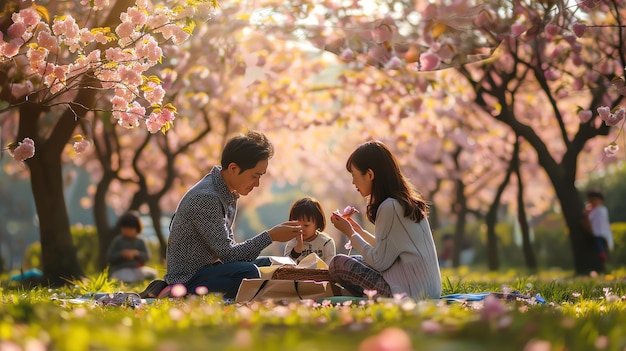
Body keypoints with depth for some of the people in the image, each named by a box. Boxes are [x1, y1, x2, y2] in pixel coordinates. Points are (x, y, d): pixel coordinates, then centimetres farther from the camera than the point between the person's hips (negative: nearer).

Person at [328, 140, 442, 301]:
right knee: (355, 261, 22)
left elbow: (380, 262, -13)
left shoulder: (390, 207, -16)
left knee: (338, 264, -3)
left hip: (410, 293, -10)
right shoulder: (407, 201, 12)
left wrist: (350, 233, -2)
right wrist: (360, 231, 21)